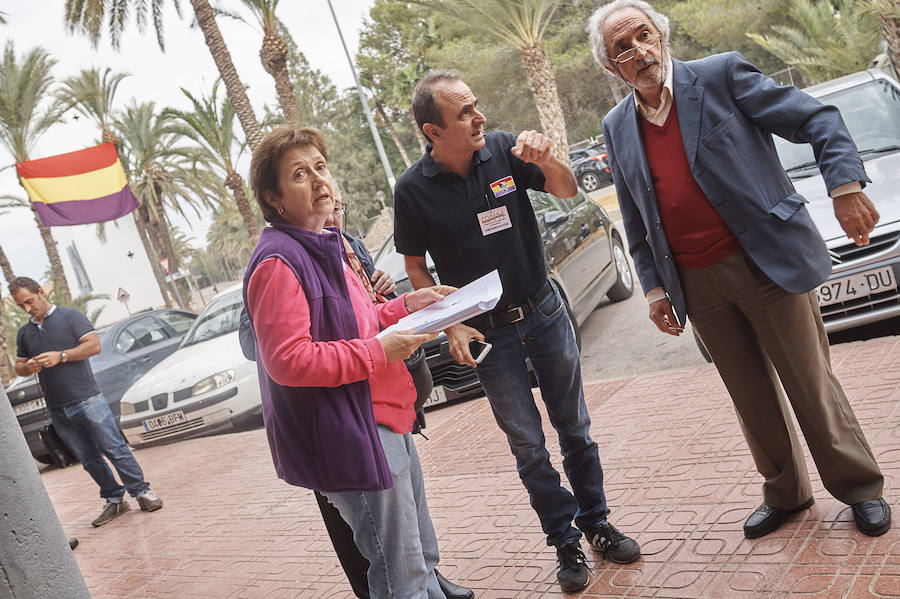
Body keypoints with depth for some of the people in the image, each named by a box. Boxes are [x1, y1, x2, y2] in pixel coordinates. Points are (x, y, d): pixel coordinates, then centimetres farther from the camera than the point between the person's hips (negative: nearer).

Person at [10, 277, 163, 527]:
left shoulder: (70, 316, 0)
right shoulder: (24, 332, 17)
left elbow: (94, 345, -8)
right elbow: (19, 367, 20)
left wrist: (60, 356, -18)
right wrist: (28, 367, -4)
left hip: (87, 400, -5)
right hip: (58, 411, 5)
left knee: (114, 448, -5)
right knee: (89, 459, 8)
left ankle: (141, 492, 2)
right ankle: (115, 500, 17)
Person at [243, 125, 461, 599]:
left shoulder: (328, 246, 14)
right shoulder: (278, 262, -18)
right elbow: (287, 360, -25)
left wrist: (403, 306, 8)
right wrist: (378, 350, -23)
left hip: (386, 419, 10)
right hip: (349, 437, -10)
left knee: (421, 557, 24)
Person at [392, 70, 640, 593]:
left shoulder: (502, 148, -9)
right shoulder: (414, 190, -13)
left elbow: (567, 190, -3)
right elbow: (416, 268, -3)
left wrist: (546, 160, -25)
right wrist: (452, 327, -12)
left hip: (545, 311, 2)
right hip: (489, 333, -2)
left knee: (575, 426, 14)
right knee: (528, 445, 8)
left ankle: (596, 520, 32)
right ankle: (565, 540, 24)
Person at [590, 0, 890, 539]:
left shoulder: (723, 76, -4)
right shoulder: (617, 128, 8)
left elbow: (818, 120, -5)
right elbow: (637, 224, 14)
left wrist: (846, 186, -19)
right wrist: (654, 287, 7)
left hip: (767, 263, -4)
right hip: (698, 286, 4)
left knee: (811, 383, 4)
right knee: (752, 397, 13)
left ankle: (860, 486, 24)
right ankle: (785, 494, 32)